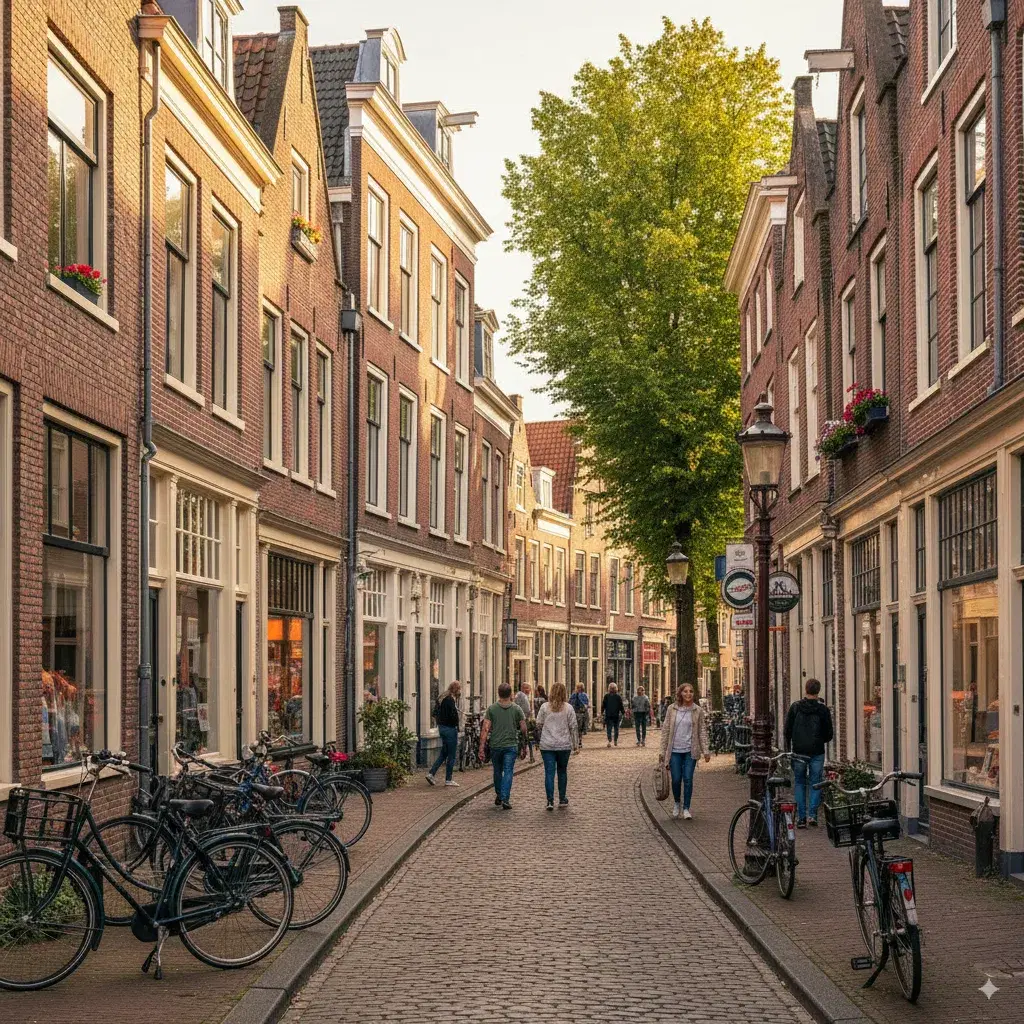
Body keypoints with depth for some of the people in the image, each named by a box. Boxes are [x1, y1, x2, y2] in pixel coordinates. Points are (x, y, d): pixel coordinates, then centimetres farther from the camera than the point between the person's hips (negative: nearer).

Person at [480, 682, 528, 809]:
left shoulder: (492, 708, -2)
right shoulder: (516, 709, -2)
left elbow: (485, 729, -7)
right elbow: (523, 729, 0)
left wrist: (481, 748, -6)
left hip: (495, 745, 1)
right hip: (511, 745, -1)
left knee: (497, 771, 17)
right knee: (508, 772, -1)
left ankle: (498, 796, 31)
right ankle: (505, 799, -13)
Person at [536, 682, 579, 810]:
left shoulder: (544, 707, -2)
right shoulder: (568, 708, -2)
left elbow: (538, 724, 3)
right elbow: (573, 727, 0)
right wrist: (576, 744, 7)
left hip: (547, 745, -1)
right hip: (564, 745, 1)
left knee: (549, 773, -1)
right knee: (562, 771, 15)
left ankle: (550, 801, -7)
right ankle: (562, 799, 22)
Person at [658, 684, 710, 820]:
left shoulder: (698, 711, 1)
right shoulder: (672, 709, 1)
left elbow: (702, 731, 3)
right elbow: (666, 730, 4)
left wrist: (706, 751, -4)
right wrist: (662, 751, 2)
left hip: (690, 751, 0)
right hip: (675, 750, 0)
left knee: (688, 779, -3)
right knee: (676, 779, 3)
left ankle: (686, 808, 10)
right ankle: (676, 803, 29)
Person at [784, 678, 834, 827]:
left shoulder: (795, 707, -2)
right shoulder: (823, 709, -4)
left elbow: (787, 730, 2)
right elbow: (829, 734, 0)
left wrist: (788, 749, 13)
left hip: (799, 752, 0)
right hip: (817, 752, 0)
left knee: (799, 783, 9)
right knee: (815, 783, 9)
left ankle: (801, 817, 4)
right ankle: (813, 813, -3)